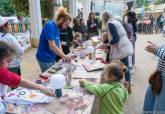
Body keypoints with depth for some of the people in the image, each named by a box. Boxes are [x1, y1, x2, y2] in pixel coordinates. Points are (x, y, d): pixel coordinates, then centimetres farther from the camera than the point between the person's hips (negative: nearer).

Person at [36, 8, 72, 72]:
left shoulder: (57, 28, 7)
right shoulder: (50, 26, -20)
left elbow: (58, 44, 8)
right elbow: (52, 46, -26)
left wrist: (63, 56, -4)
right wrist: (64, 56, -19)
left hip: (52, 58, 8)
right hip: (45, 58, -8)